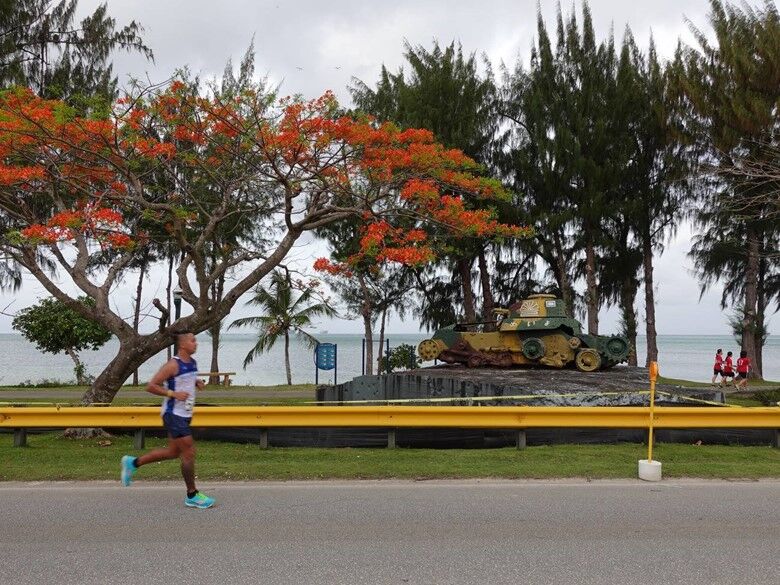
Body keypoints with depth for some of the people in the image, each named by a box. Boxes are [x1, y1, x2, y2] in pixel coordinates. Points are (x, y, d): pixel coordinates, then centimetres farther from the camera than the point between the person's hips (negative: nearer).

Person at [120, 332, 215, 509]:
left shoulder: (192, 363, 8)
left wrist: (197, 383, 4)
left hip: (184, 415, 9)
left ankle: (133, 463, 31)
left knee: (173, 452, 16)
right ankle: (192, 496, 5)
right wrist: (173, 393, -24)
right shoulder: (173, 365, -17)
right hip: (173, 414, -9)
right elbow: (150, 386, -17)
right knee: (189, 452, -6)